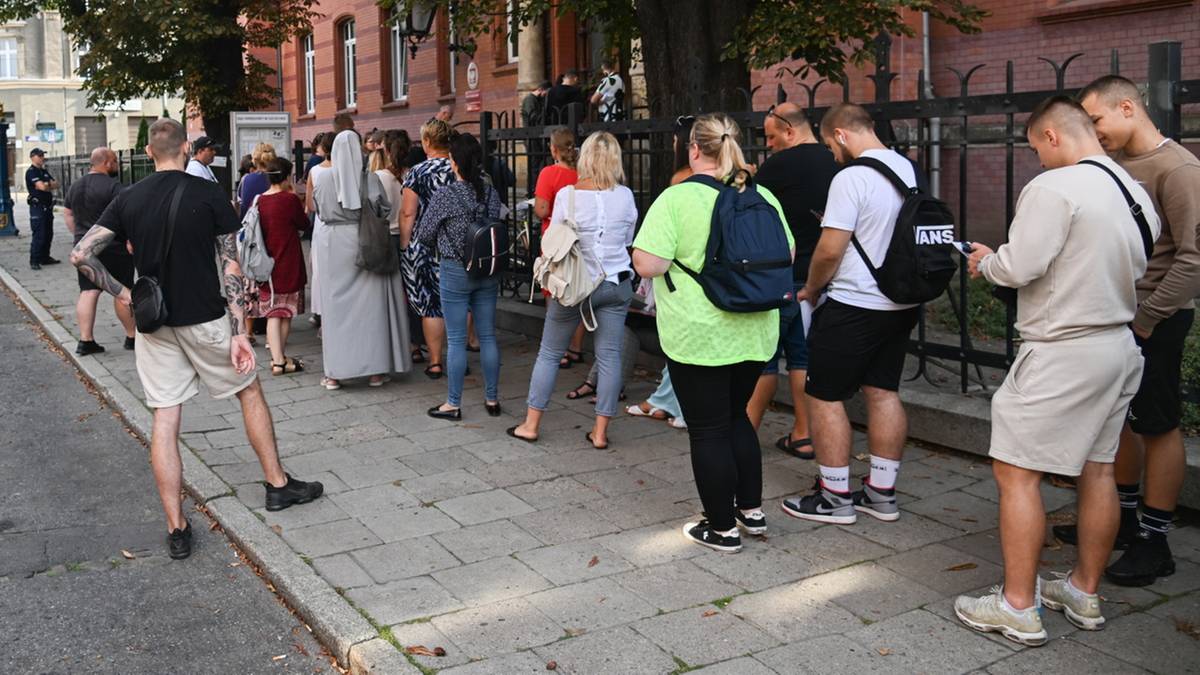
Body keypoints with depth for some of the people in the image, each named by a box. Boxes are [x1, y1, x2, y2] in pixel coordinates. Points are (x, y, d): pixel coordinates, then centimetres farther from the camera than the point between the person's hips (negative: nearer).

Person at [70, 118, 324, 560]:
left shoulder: (128, 200, 2)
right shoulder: (209, 194, -6)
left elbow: (81, 254, -4)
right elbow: (231, 266, -9)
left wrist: (119, 292, 8)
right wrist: (238, 333, -9)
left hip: (154, 325, 3)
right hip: (205, 320, -2)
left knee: (164, 420, 5)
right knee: (249, 391, 17)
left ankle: (177, 530, 7)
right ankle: (278, 485, 26)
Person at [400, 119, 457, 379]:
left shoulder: (417, 173, -7)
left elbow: (408, 214, -8)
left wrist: (405, 247, 0)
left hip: (425, 246, -3)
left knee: (431, 305, 4)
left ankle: (435, 362, 7)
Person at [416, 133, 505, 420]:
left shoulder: (443, 196, -14)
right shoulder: (491, 193, -1)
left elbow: (423, 235, -5)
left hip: (455, 272, -4)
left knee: (456, 340, 2)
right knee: (488, 336, 11)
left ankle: (453, 404, 11)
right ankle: (492, 399, 20)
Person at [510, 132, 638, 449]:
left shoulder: (567, 195, -10)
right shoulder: (625, 195, -3)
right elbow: (628, 241, 8)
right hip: (617, 283, 2)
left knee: (549, 353, 10)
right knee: (610, 356, 6)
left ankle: (531, 424, 16)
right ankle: (600, 431, 9)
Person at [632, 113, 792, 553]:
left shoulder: (677, 199, -14)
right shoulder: (762, 197, 3)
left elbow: (648, 265, -19)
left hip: (699, 336, -5)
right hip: (755, 334, 6)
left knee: (709, 430, 6)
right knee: (736, 416, 22)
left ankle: (723, 528, 16)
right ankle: (751, 510, 29)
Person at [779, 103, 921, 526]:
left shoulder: (851, 178, -17)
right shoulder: (910, 169, 8)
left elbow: (829, 252, -19)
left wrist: (810, 289, -1)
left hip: (853, 305, -8)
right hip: (901, 303, 8)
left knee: (823, 395, 3)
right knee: (883, 391, 14)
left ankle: (835, 497, 10)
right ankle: (881, 493, 21)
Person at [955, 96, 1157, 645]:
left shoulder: (1054, 188, -17)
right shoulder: (1136, 192, 8)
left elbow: (1018, 268, -20)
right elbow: (1133, 270, 16)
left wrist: (984, 262, 0)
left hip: (1062, 352, -9)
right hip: (1120, 346, 9)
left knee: (1016, 473, 0)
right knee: (1097, 470, 16)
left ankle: (1018, 608, 5)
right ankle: (1084, 593, 29)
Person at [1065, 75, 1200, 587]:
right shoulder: (1118, 165, 10)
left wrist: (1145, 322, -19)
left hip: (1154, 320, -8)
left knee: (1158, 427, 1)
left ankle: (1154, 542, 11)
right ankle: (1124, 519, 31)